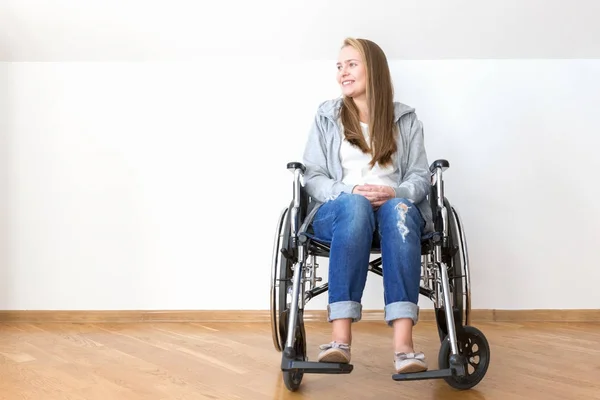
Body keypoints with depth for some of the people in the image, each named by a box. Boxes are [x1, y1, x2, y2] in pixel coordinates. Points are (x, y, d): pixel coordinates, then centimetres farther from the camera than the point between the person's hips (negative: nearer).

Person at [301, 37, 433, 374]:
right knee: (354, 205, -38)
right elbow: (312, 177, 6)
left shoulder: (406, 119, 16)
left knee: (399, 208, -37)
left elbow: (421, 176, 6)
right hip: (339, 212, 0)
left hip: (396, 209, 1)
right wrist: (349, 191, -15)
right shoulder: (327, 115, 15)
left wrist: (396, 193, -18)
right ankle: (341, 340, -47)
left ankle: (403, 344, -50)